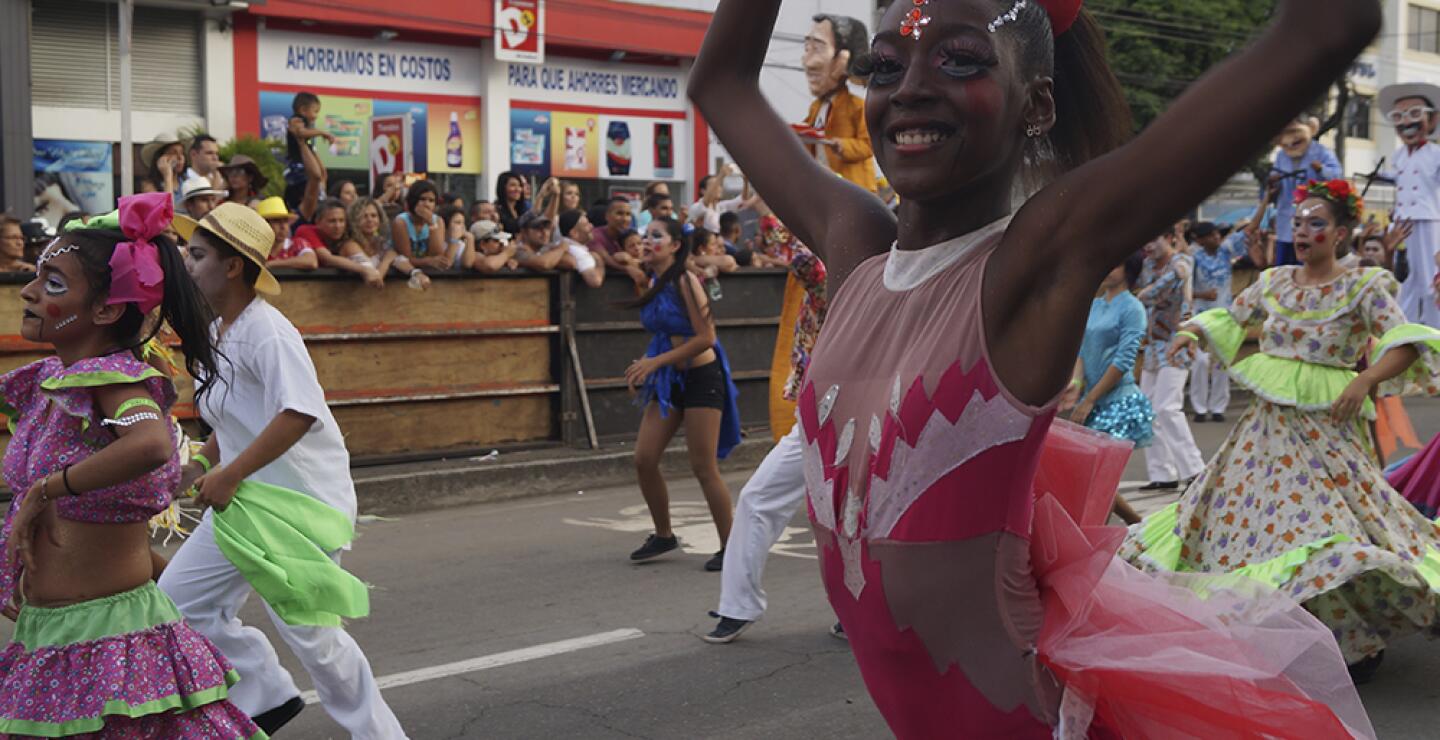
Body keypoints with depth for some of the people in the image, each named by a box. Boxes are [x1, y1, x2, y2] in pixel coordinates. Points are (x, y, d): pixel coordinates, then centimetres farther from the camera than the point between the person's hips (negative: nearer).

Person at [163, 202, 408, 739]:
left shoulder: (266, 331, -20)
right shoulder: (217, 331, 9)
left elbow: (300, 412, -34)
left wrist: (228, 474, -29)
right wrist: (205, 464, 10)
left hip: (298, 498, -10)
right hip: (242, 497, 10)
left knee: (308, 633, -3)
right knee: (179, 598, 9)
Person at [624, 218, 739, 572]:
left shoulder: (684, 282, -15)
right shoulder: (654, 284, 8)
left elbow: (705, 337, -20)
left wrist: (655, 362, -19)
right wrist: (644, 366, 2)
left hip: (700, 377, -8)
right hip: (669, 381, 8)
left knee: (704, 467, -5)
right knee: (644, 459, 2)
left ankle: (729, 547, 7)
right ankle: (663, 535, 20)